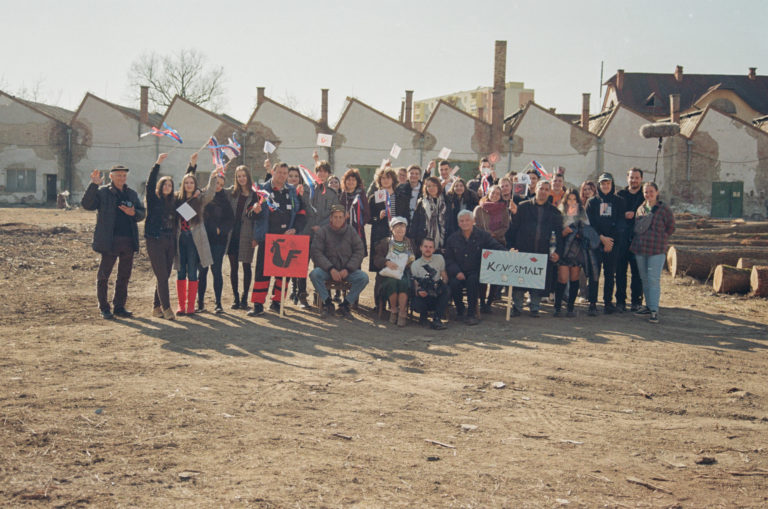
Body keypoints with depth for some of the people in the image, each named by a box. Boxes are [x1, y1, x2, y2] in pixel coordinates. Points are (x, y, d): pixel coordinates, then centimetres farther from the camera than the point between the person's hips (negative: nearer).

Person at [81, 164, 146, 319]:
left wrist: (133, 213, -9)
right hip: (110, 241, -5)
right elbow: (86, 204, -13)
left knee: (124, 275, 10)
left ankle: (119, 307, 20)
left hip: (129, 241, 5)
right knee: (103, 275, -1)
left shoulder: (132, 194, 15)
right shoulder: (102, 192, 1)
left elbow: (142, 212, 14)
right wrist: (94, 184, -21)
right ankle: (104, 309, 8)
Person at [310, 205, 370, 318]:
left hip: (347, 270, 1)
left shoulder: (351, 232, 6)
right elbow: (316, 252, -8)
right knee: (314, 274, -31)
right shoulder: (322, 232, 1)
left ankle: (345, 304, -9)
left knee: (363, 277, -25)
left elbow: (359, 251, 1)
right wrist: (331, 269, -19)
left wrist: (347, 269, -13)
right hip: (327, 269, -1)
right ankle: (328, 303, -14)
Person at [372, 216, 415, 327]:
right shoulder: (385, 242, 14)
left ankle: (402, 313, -31)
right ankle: (393, 310, -18)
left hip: (404, 274, 1)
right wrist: (387, 262, -16)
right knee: (392, 282, -35)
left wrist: (411, 261, -2)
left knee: (403, 283, -34)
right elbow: (376, 259, 3)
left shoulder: (409, 243, 21)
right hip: (387, 275, -1)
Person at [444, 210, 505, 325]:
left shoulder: (483, 236, 7)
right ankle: (459, 309, -2)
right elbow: (449, 260, 8)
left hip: (476, 273, -2)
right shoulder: (452, 239, 12)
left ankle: (471, 314, -24)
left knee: (472, 280, -35)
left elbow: (498, 248, -4)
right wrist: (457, 272, -11)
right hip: (459, 273, 2)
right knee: (454, 283, -30)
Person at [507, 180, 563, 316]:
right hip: (522, 251, -1)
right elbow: (513, 229, 7)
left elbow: (558, 233, 9)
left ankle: (535, 308, 14)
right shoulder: (523, 207, 8)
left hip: (542, 253, 1)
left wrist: (557, 251, 0)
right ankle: (517, 307, 11)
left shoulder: (554, 212, 10)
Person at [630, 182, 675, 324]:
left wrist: (659, 238, 2)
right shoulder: (640, 209, 13)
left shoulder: (663, 209, -2)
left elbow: (671, 227, 2)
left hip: (657, 250, -6)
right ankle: (649, 307, 20)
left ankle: (654, 310, -11)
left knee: (654, 279, -11)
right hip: (640, 249, 6)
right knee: (644, 279, 10)